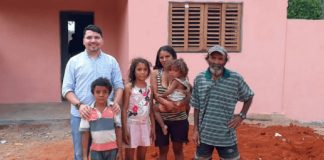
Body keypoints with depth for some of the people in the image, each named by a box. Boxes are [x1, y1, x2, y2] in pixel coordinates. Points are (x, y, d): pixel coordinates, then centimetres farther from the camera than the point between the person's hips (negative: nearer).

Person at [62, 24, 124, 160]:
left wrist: (116, 102, -14)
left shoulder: (111, 61, 5)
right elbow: (67, 88, -1)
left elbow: (119, 85, 6)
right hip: (80, 115, -1)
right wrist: (79, 105, -18)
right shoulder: (74, 61, 1)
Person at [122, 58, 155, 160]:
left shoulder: (149, 87, 4)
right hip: (132, 124, -4)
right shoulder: (129, 87, -9)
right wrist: (124, 129, -12)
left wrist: (153, 126, 6)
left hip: (145, 124, 4)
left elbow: (151, 109, 8)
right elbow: (124, 109, -9)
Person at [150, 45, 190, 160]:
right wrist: (166, 103, -26)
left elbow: (188, 94, -6)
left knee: (178, 148, 14)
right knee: (163, 149, 12)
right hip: (161, 118, 0)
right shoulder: (155, 73, -1)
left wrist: (179, 105, -25)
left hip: (179, 118, 0)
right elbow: (155, 94, -9)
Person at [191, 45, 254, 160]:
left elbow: (249, 97, 9)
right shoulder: (199, 79, -3)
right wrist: (195, 129, 2)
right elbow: (196, 107, 4)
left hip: (226, 136, -1)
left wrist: (242, 116, -2)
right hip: (204, 135, 2)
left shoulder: (236, 79, -7)